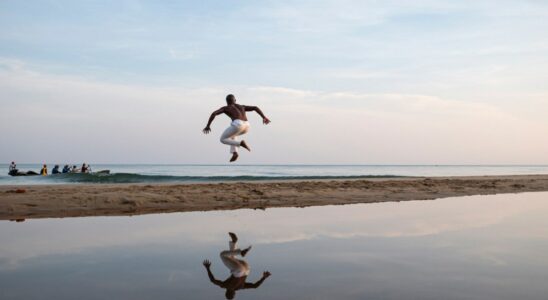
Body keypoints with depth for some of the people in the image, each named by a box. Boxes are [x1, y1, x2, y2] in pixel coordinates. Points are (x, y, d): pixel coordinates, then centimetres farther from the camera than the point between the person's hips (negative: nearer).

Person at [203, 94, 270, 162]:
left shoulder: (225, 108, 23)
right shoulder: (242, 107, 35)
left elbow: (214, 114, 8)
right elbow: (255, 108, 27)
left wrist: (208, 126, 14)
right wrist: (264, 117, 20)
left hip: (238, 124, -6)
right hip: (246, 125, 6)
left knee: (223, 139, 14)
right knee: (232, 134, 36)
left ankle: (241, 143, -10)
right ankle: (234, 152, 16)